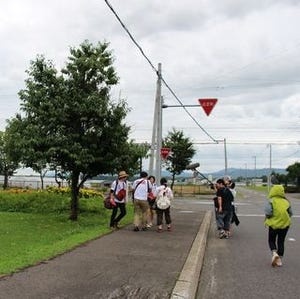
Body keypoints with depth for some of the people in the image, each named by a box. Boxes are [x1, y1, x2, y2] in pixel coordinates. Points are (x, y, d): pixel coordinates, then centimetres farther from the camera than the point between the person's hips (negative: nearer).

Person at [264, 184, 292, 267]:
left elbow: (268, 213, -21)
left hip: (274, 224, -3)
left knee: (271, 240, 16)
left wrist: (268, 218, 0)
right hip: (285, 224, 3)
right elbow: (290, 213, 3)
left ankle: (274, 253, -8)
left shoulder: (270, 201, -11)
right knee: (281, 242, 15)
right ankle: (279, 260, 16)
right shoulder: (286, 201, 1)